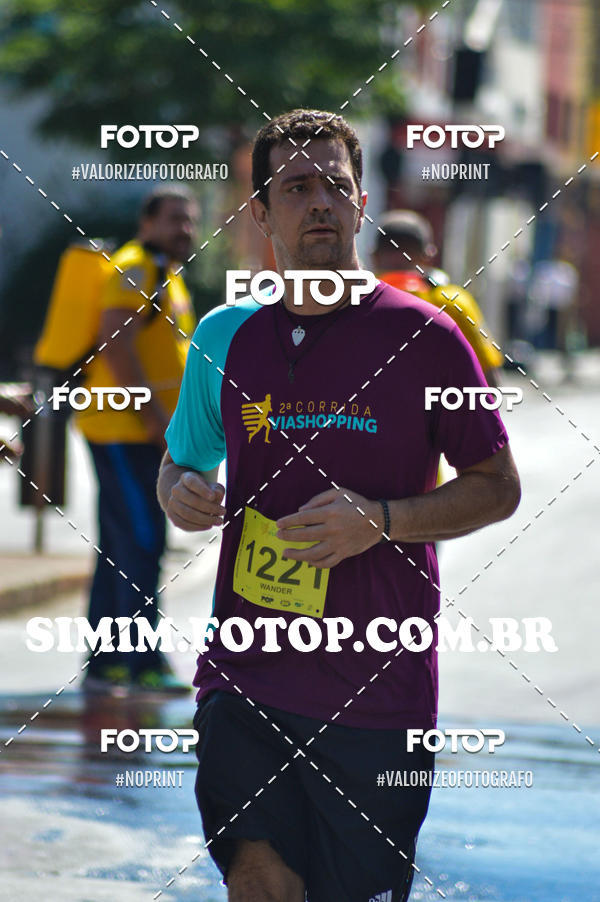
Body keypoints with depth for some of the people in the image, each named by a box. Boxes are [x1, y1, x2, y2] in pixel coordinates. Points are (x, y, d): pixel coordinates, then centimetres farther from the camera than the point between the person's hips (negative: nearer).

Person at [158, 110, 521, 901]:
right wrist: (182, 495, -2)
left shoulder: (423, 338, -2)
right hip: (245, 672, 2)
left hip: (376, 688, -2)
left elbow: (498, 487, 2)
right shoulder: (224, 338, 9)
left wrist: (381, 521, -14)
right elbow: (181, 463, 23)